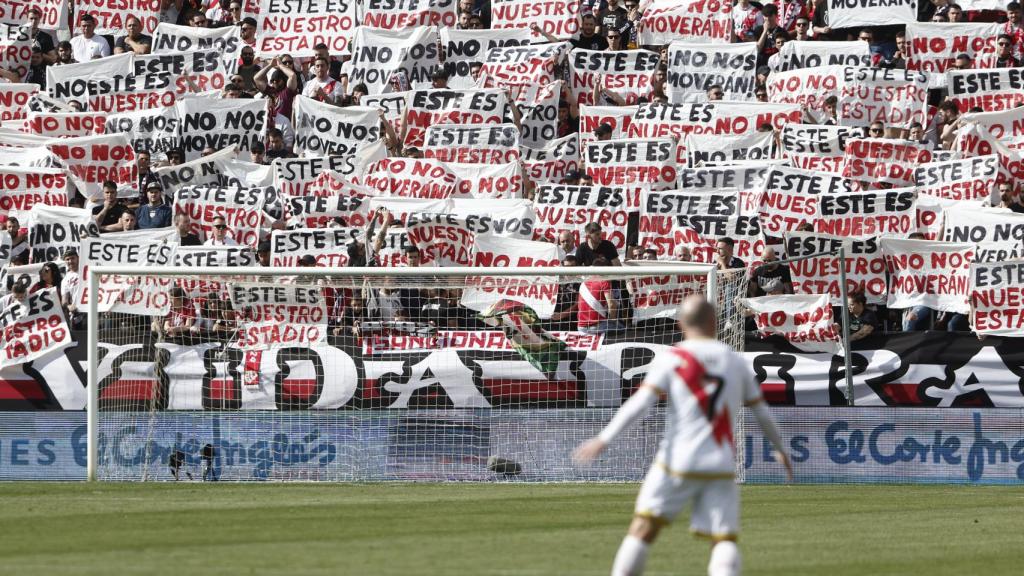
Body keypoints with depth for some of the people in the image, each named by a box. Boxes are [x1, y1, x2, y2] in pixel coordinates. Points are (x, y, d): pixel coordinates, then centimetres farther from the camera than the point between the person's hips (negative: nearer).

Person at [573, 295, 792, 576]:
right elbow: (762, 413, 17)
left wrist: (604, 439, -15)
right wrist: (780, 449, 33)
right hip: (721, 467, 2)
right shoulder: (736, 362, 10)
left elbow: (640, 403, -12)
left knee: (644, 528, 6)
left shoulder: (671, 359, -1)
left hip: (678, 461, -2)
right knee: (724, 539, 1)